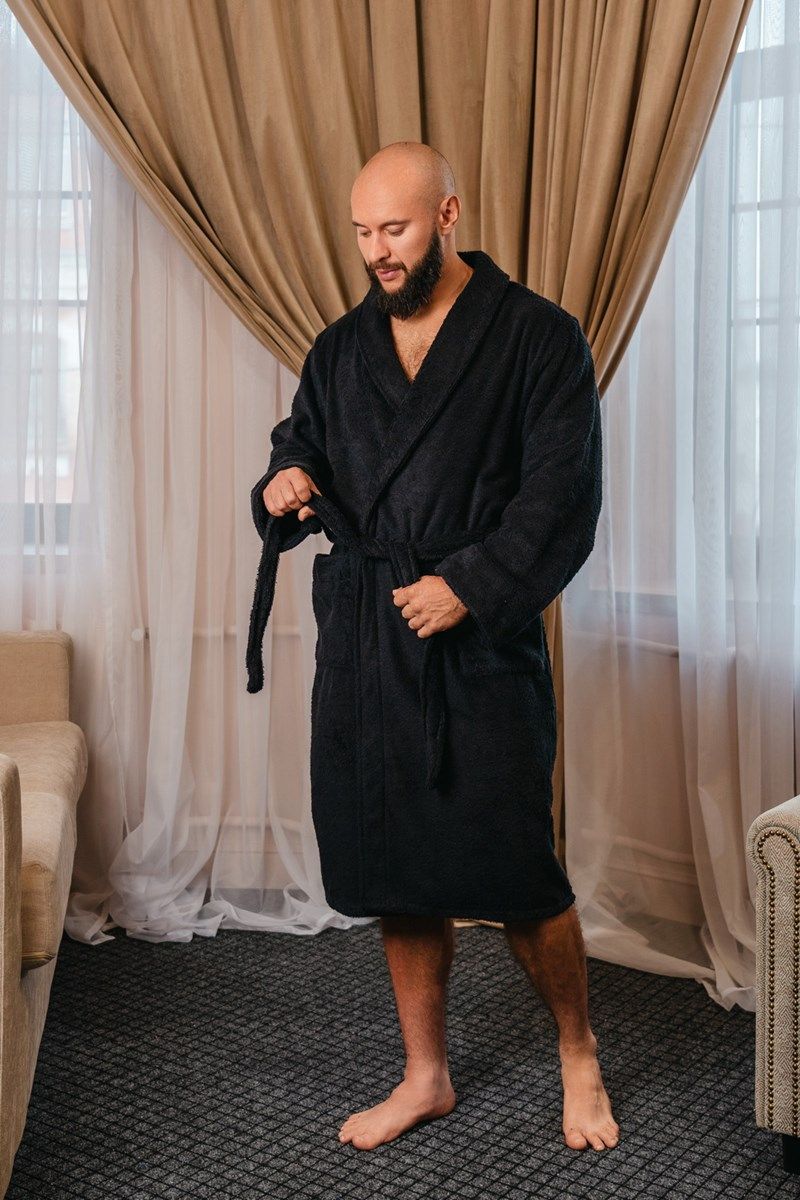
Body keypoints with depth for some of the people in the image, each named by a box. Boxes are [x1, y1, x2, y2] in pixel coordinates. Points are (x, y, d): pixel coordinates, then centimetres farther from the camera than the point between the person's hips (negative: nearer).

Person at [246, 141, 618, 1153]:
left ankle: (578, 1052, 25)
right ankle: (425, 1078, 28)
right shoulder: (340, 349, 13)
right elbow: (296, 452, 23)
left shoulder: (538, 337, -3)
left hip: (479, 644, -5)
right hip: (361, 642, 5)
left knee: (515, 876, -2)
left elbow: (563, 495, -8)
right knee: (393, 873, 10)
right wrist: (281, 489, -1)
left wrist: (470, 586, -17)